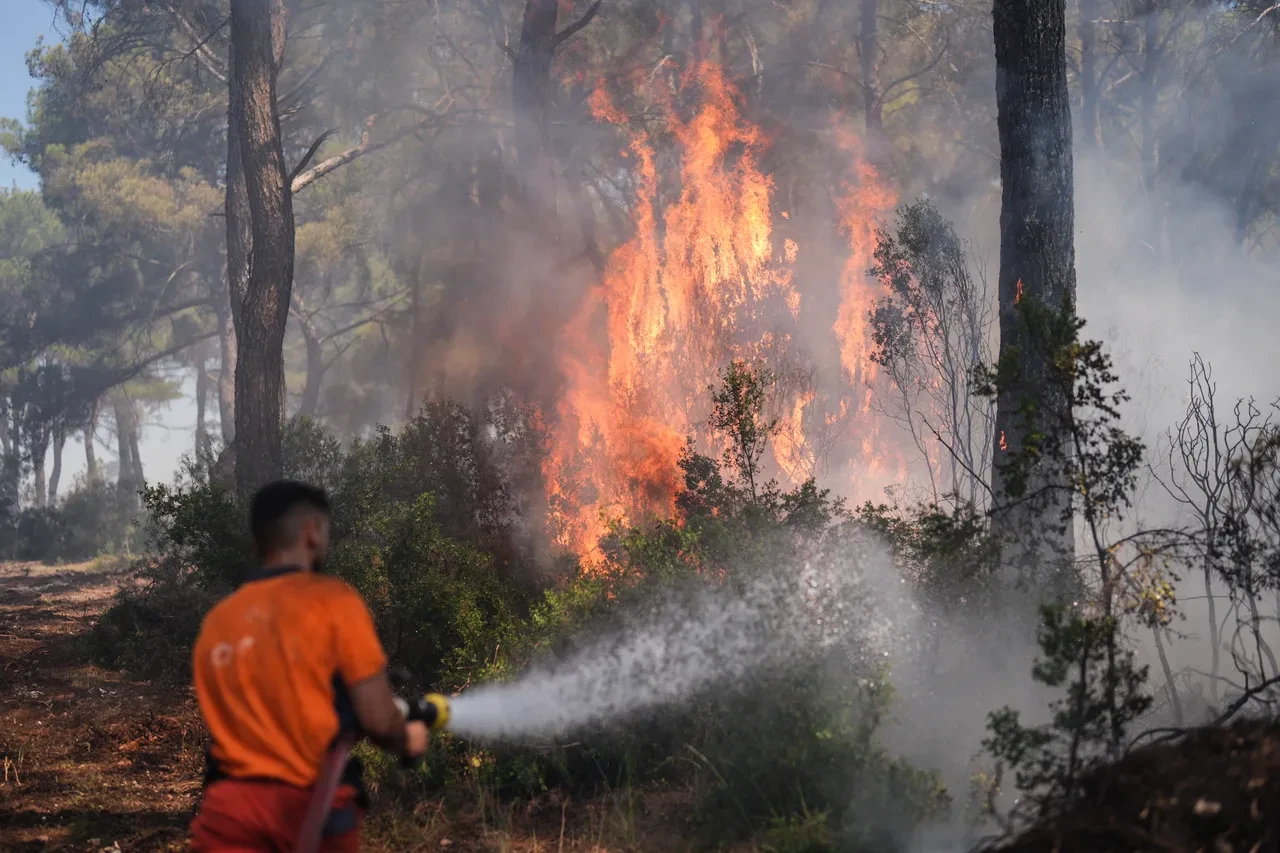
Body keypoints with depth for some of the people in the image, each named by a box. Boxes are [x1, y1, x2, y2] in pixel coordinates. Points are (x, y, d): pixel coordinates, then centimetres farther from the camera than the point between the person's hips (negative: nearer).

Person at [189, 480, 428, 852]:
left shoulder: (217, 620, 12)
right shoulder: (332, 600, -3)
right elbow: (378, 720, -7)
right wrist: (408, 740, 16)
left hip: (230, 809, 3)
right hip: (313, 810, -3)